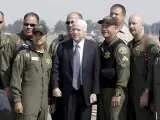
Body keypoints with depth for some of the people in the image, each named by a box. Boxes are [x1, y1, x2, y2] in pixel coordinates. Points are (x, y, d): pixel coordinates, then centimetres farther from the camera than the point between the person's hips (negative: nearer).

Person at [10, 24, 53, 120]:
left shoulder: (48, 57, 14)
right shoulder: (23, 54, -2)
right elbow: (15, 79, -6)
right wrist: (17, 100, -11)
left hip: (44, 102, 5)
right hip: (28, 101, -5)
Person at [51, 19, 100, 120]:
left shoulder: (93, 47, 0)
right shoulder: (63, 46, 3)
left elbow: (97, 71, -2)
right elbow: (55, 68, 4)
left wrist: (95, 92, -6)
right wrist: (55, 87, -6)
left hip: (86, 93, 0)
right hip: (67, 93, 0)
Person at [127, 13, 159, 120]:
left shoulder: (151, 45, -9)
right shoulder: (129, 45, 13)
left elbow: (152, 71, -14)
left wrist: (146, 92, -18)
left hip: (144, 92, -7)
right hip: (131, 92, 7)